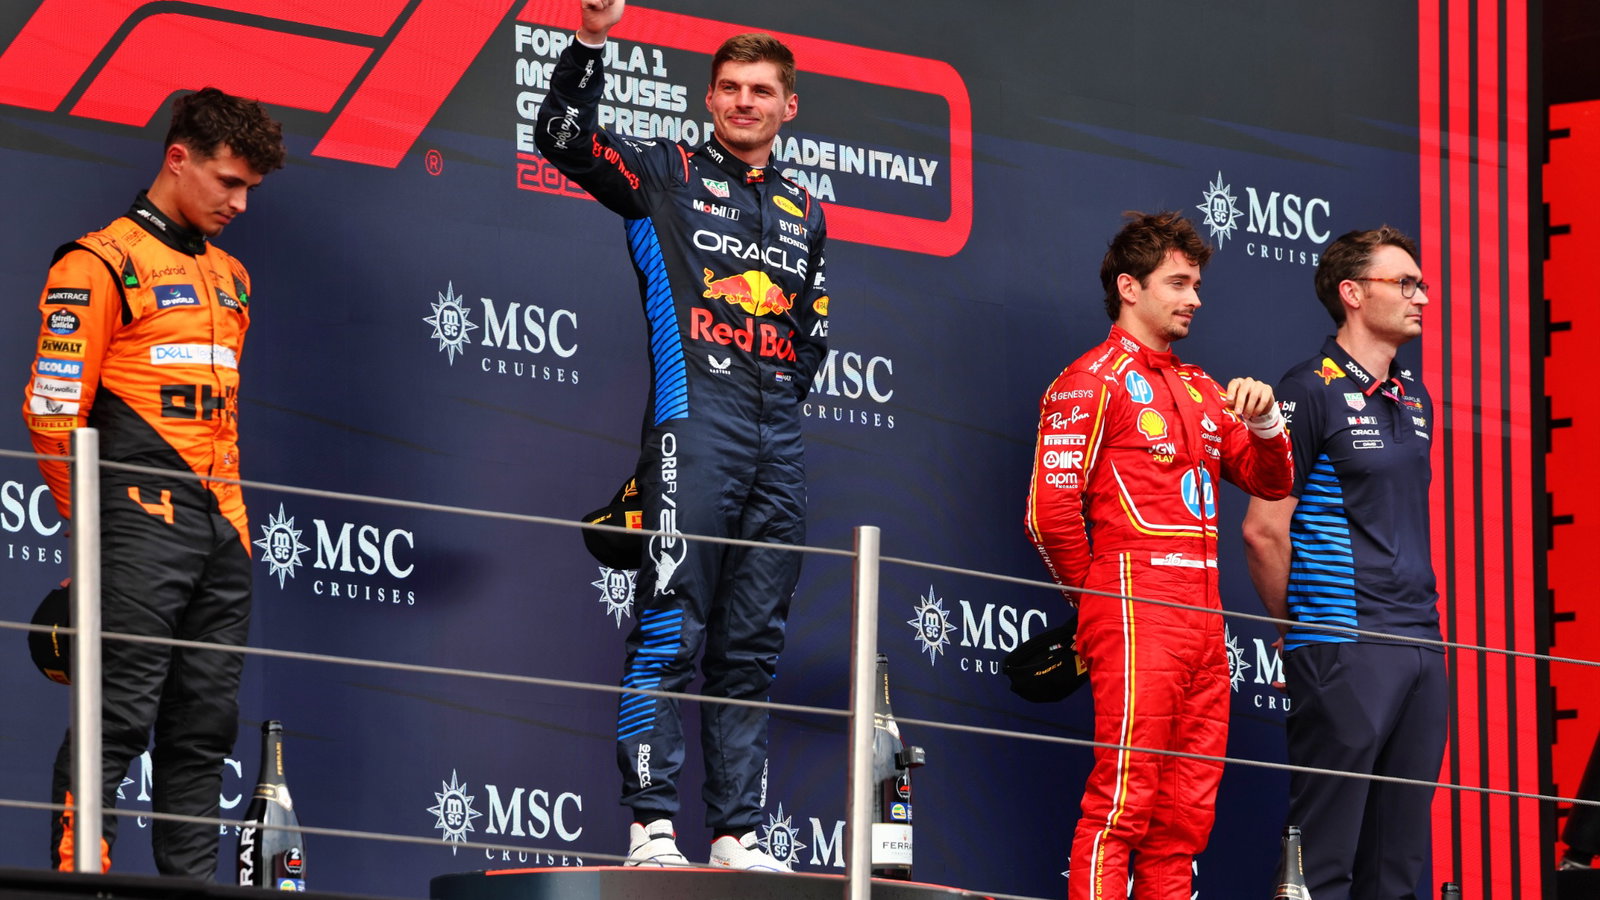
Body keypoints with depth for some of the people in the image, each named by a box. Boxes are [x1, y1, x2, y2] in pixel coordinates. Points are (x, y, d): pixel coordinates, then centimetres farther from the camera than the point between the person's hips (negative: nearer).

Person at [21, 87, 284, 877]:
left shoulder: (229, 277, 20)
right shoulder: (103, 264, -4)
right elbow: (53, 411, -8)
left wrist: (234, 521, 16)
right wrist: (91, 528, -5)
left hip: (220, 529, 8)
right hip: (142, 519, -8)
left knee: (206, 724, 7)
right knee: (118, 718, -11)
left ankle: (191, 883, 10)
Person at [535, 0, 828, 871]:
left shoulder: (804, 215, 22)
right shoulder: (667, 175, 8)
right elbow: (563, 136, -6)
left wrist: (786, 387, 12)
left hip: (777, 435, 5)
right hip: (694, 418, -5)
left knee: (751, 647, 5)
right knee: (671, 628, -12)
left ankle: (738, 833, 7)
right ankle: (651, 825, -13)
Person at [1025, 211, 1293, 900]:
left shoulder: (1200, 391, 21)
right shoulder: (1093, 382, -3)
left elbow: (1270, 482, 21)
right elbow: (1051, 509, -11)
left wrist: (1263, 420, 2)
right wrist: (1098, 594, 0)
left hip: (1202, 616, 8)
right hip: (1136, 613, -8)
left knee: (1185, 813, 7)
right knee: (1122, 800, -12)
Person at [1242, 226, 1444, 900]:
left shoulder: (1415, 400, 16)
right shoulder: (1310, 392, -8)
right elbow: (1264, 530, -10)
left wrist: (1422, 621, 16)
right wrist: (1299, 629, 0)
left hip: (1421, 644, 7)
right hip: (1343, 652, -7)